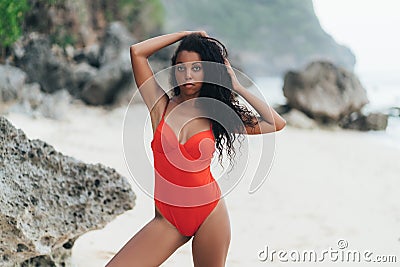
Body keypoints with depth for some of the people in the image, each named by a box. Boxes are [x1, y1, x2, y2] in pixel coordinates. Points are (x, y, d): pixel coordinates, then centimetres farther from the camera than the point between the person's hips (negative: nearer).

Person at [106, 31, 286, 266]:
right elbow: (137, 52, -5)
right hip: (167, 219, 1)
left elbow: (277, 124, -4)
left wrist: (237, 87, 0)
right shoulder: (161, 107, 2)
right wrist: (184, 34, 4)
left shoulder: (218, 115, 3)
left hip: (209, 214, 0)